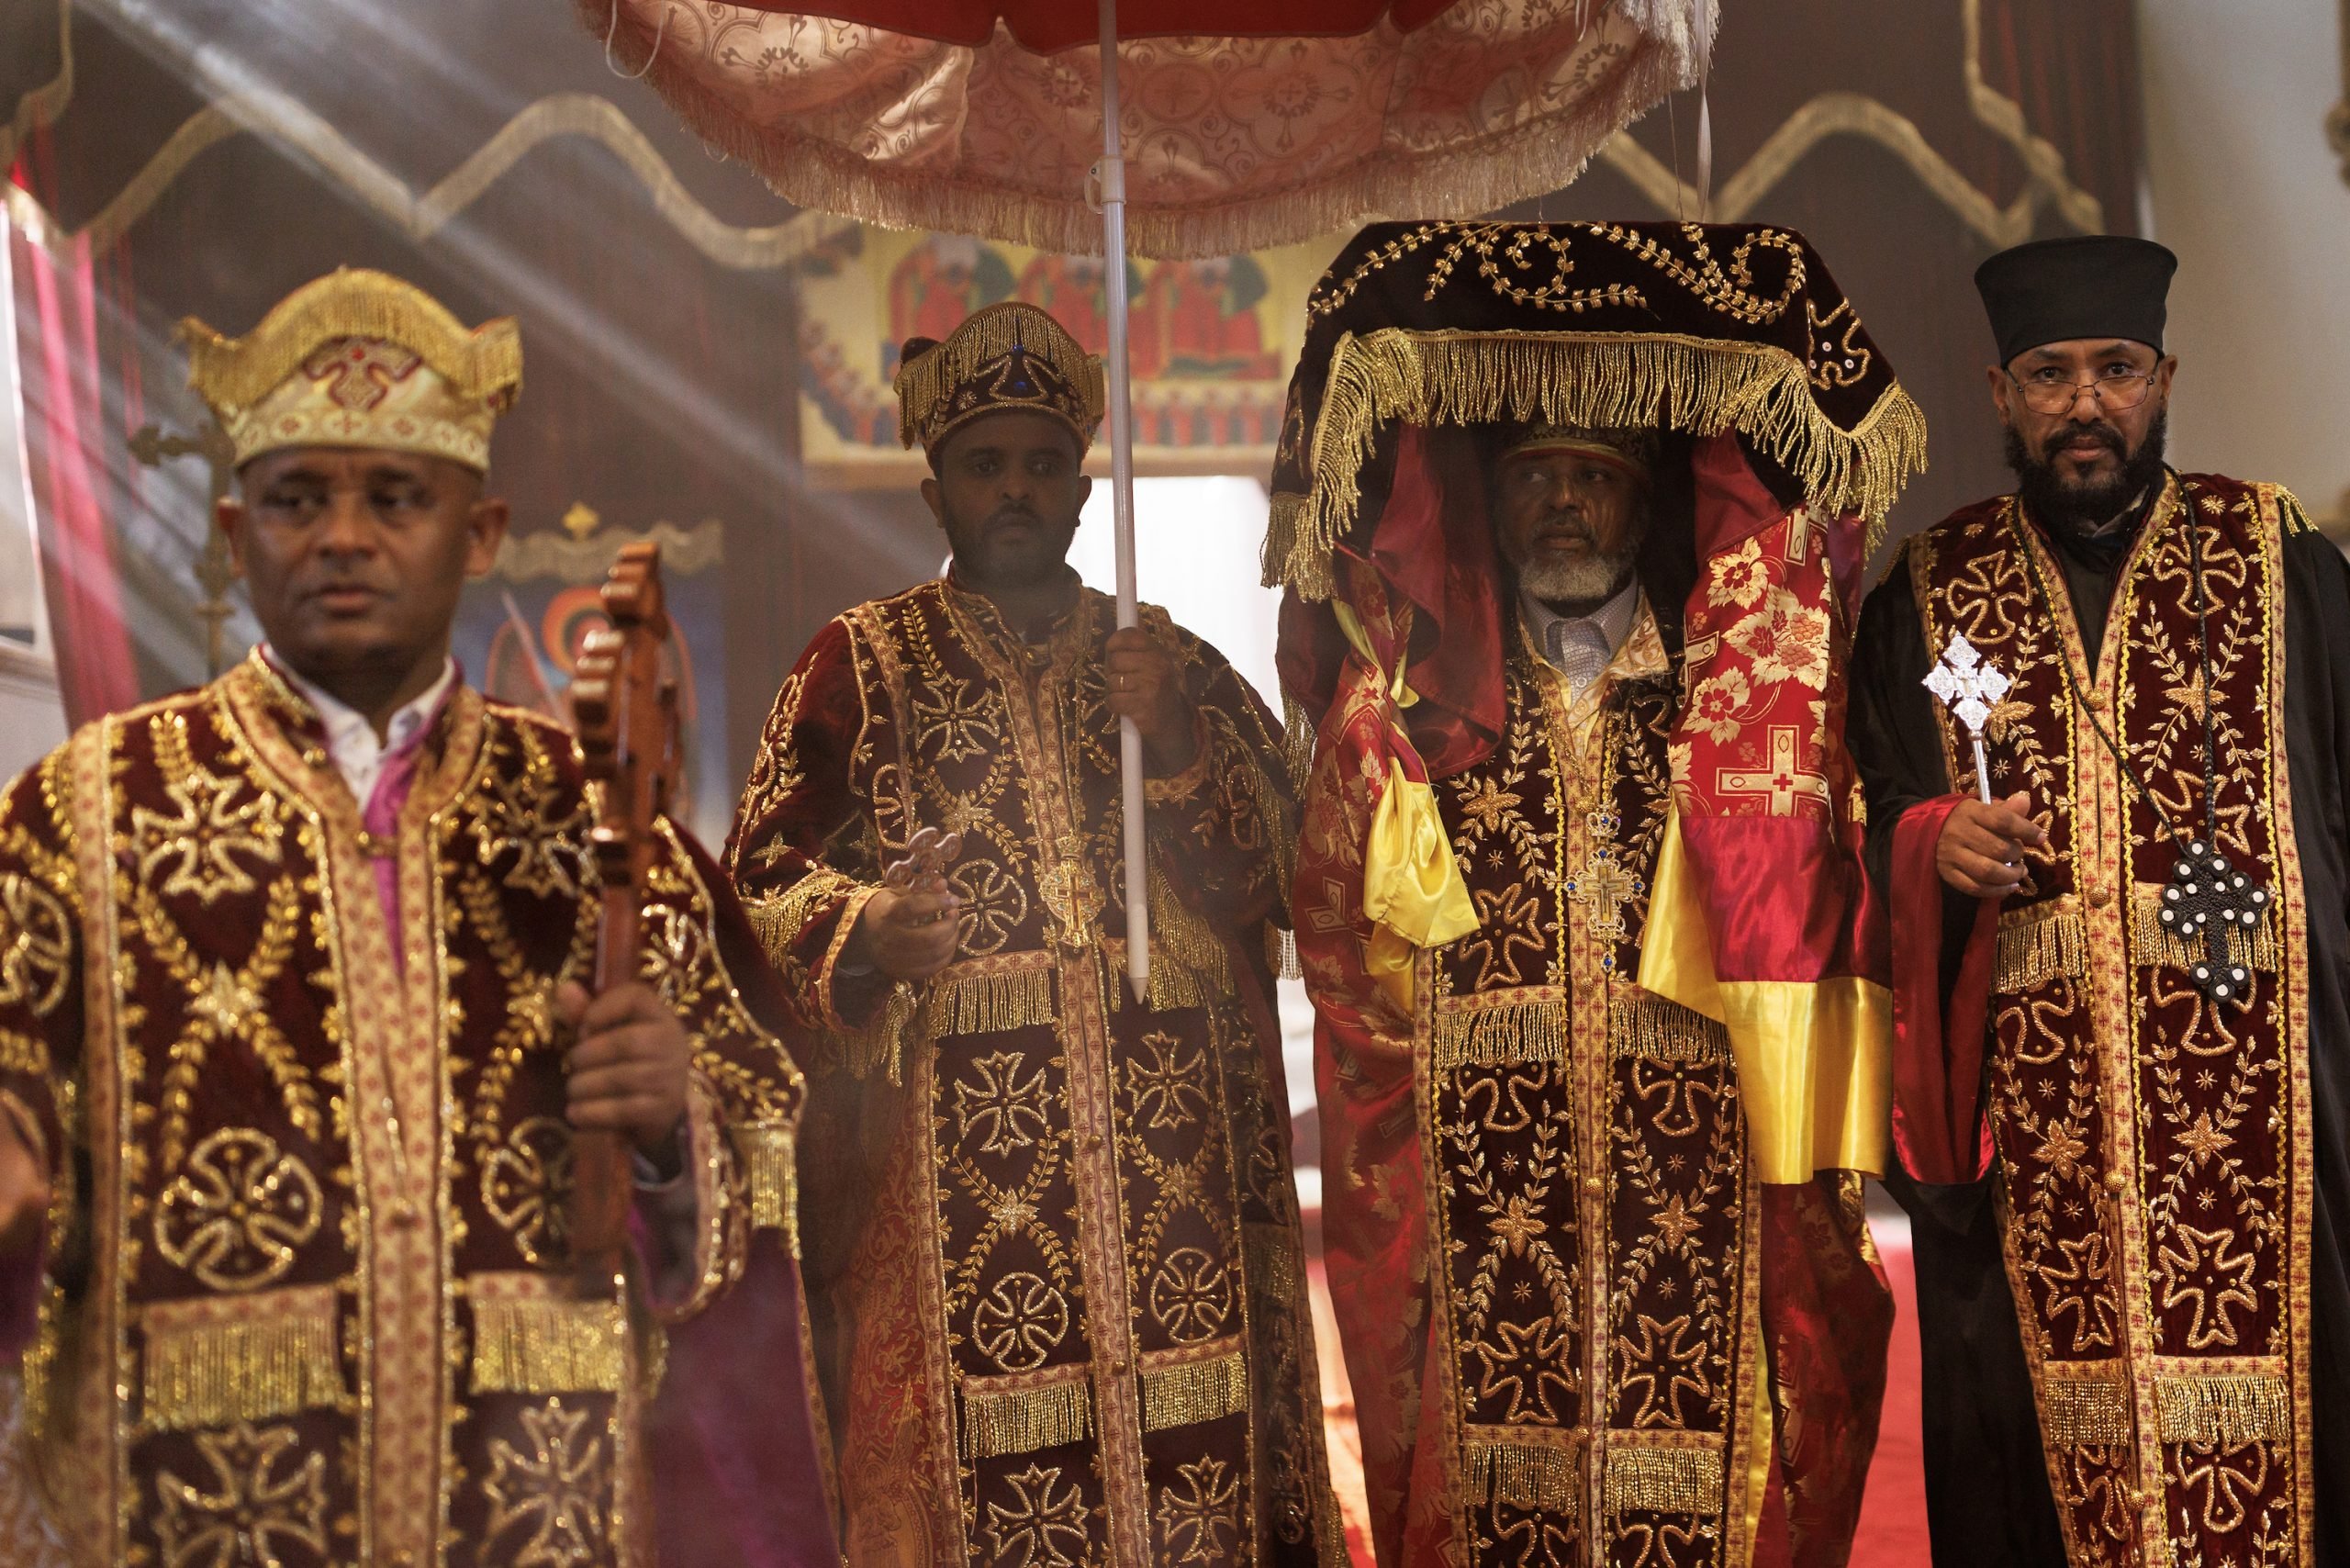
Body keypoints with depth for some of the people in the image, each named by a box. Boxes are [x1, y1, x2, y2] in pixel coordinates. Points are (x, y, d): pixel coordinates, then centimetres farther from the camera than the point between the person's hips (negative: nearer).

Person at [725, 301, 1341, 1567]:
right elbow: (761, 877, 1)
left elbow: (1287, 878, 9)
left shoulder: (1177, 668, 16)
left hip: (1171, 1153, 2)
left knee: (1195, 1465, -3)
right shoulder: (862, 664, 9)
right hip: (947, 1165, -2)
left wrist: (1184, 747, -8)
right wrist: (862, 927, -20)